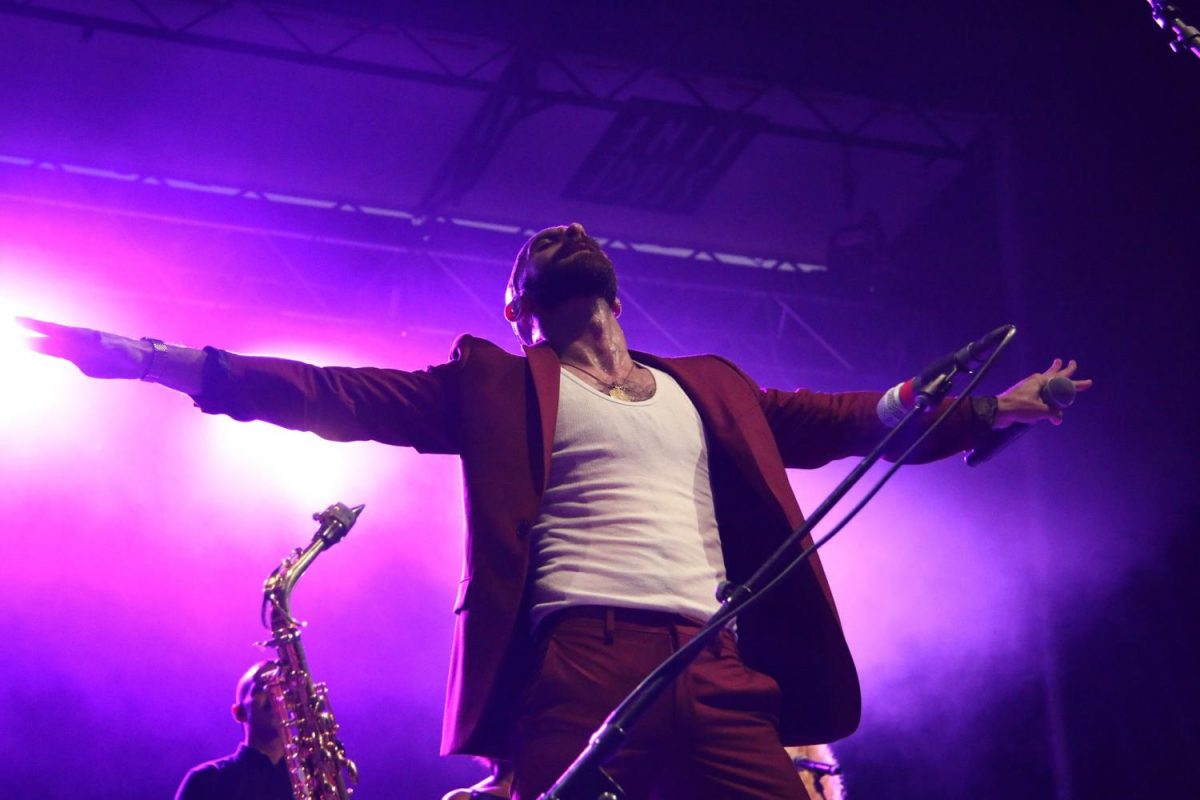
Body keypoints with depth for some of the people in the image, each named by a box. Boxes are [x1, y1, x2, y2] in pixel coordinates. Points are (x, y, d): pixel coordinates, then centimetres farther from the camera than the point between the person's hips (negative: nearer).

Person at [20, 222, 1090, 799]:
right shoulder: (502, 386, 15)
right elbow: (352, 397, 7)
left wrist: (985, 410, 35)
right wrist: (168, 362, -1)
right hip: (574, 665, -3)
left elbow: (836, 422, 33)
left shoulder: (711, 389, 27)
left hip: (717, 671, 4)